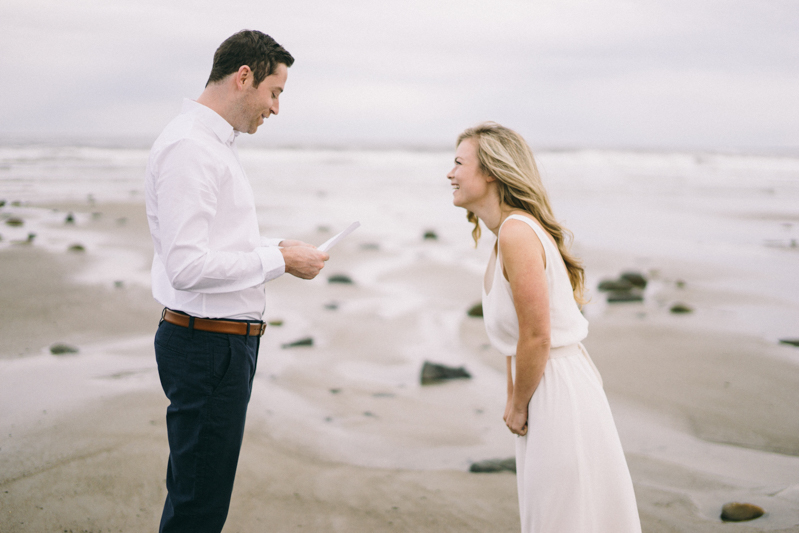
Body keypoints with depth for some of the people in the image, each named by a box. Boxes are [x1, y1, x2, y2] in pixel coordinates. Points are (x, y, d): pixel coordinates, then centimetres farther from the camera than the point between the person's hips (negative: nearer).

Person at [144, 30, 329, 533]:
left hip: (229, 340, 11)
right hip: (207, 345, -11)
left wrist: (275, 246, 11)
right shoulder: (188, 147, -18)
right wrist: (278, 260, -17)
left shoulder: (218, 143, 16)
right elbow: (187, 266, -26)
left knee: (201, 490, 19)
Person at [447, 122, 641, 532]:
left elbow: (537, 338, -22)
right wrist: (512, 401, 15)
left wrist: (518, 407, -9)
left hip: (558, 388, -10)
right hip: (546, 389, 10)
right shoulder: (507, 232, 9)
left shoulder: (517, 233, -22)